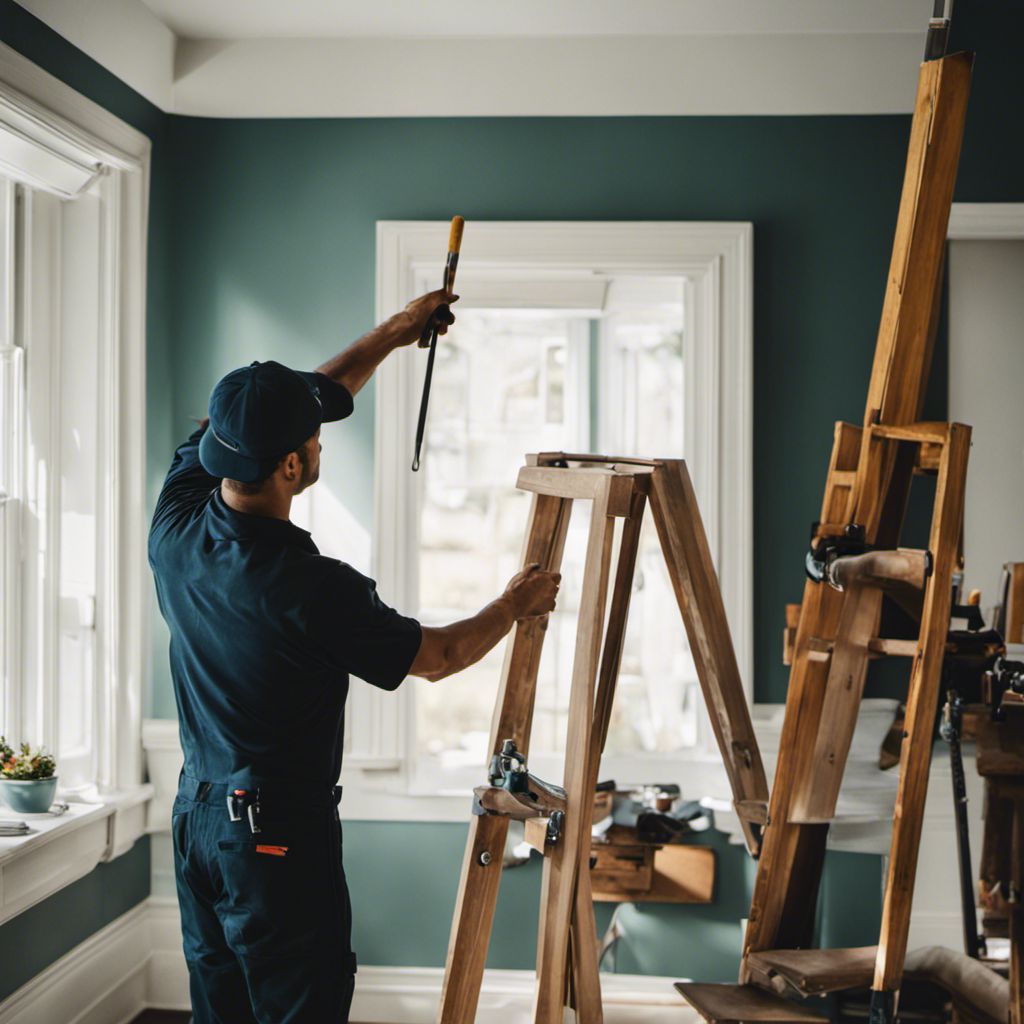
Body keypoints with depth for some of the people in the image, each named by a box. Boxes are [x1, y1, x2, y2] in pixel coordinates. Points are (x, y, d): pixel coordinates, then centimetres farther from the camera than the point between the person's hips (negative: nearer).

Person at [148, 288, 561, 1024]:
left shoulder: (176, 527, -7)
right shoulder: (315, 591, -27)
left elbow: (272, 418, 9)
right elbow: (437, 657, -8)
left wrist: (392, 335, 17)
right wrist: (515, 606, 12)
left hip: (197, 812, 8)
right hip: (279, 833, -8)